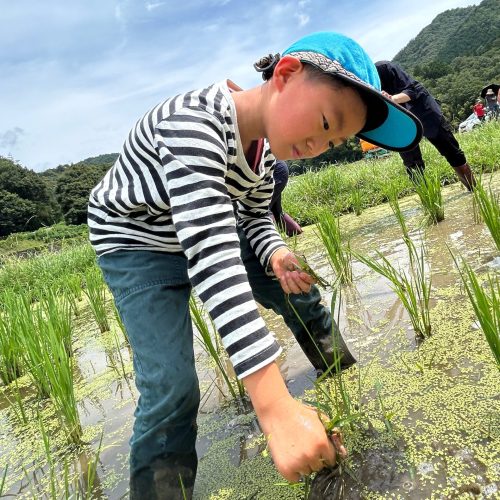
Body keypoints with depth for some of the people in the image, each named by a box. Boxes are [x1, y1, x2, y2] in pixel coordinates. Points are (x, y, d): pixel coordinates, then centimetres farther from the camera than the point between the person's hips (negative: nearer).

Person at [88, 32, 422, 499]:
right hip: (136, 245, -6)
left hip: (207, 233, 7)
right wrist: (276, 407, -51)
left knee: (301, 291, 8)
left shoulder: (266, 143, -10)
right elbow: (210, 254, -48)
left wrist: (277, 256, -22)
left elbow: (254, 217, 3)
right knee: (172, 390, -19)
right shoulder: (194, 121, -37)